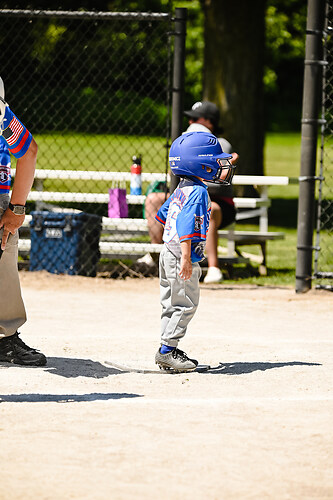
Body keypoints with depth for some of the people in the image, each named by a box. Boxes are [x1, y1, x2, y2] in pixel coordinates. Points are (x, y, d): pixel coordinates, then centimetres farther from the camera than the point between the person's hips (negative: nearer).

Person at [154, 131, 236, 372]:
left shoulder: (182, 188, 13)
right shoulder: (198, 191, -17)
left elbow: (164, 213, 24)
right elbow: (186, 223, -27)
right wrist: (186, 258, -31)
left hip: (169, 253, 10)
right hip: (181, 255, -10)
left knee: (172, 304, 14)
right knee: (185, 304, -5)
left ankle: (168, 351, 18)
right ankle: (167, 351, -5)